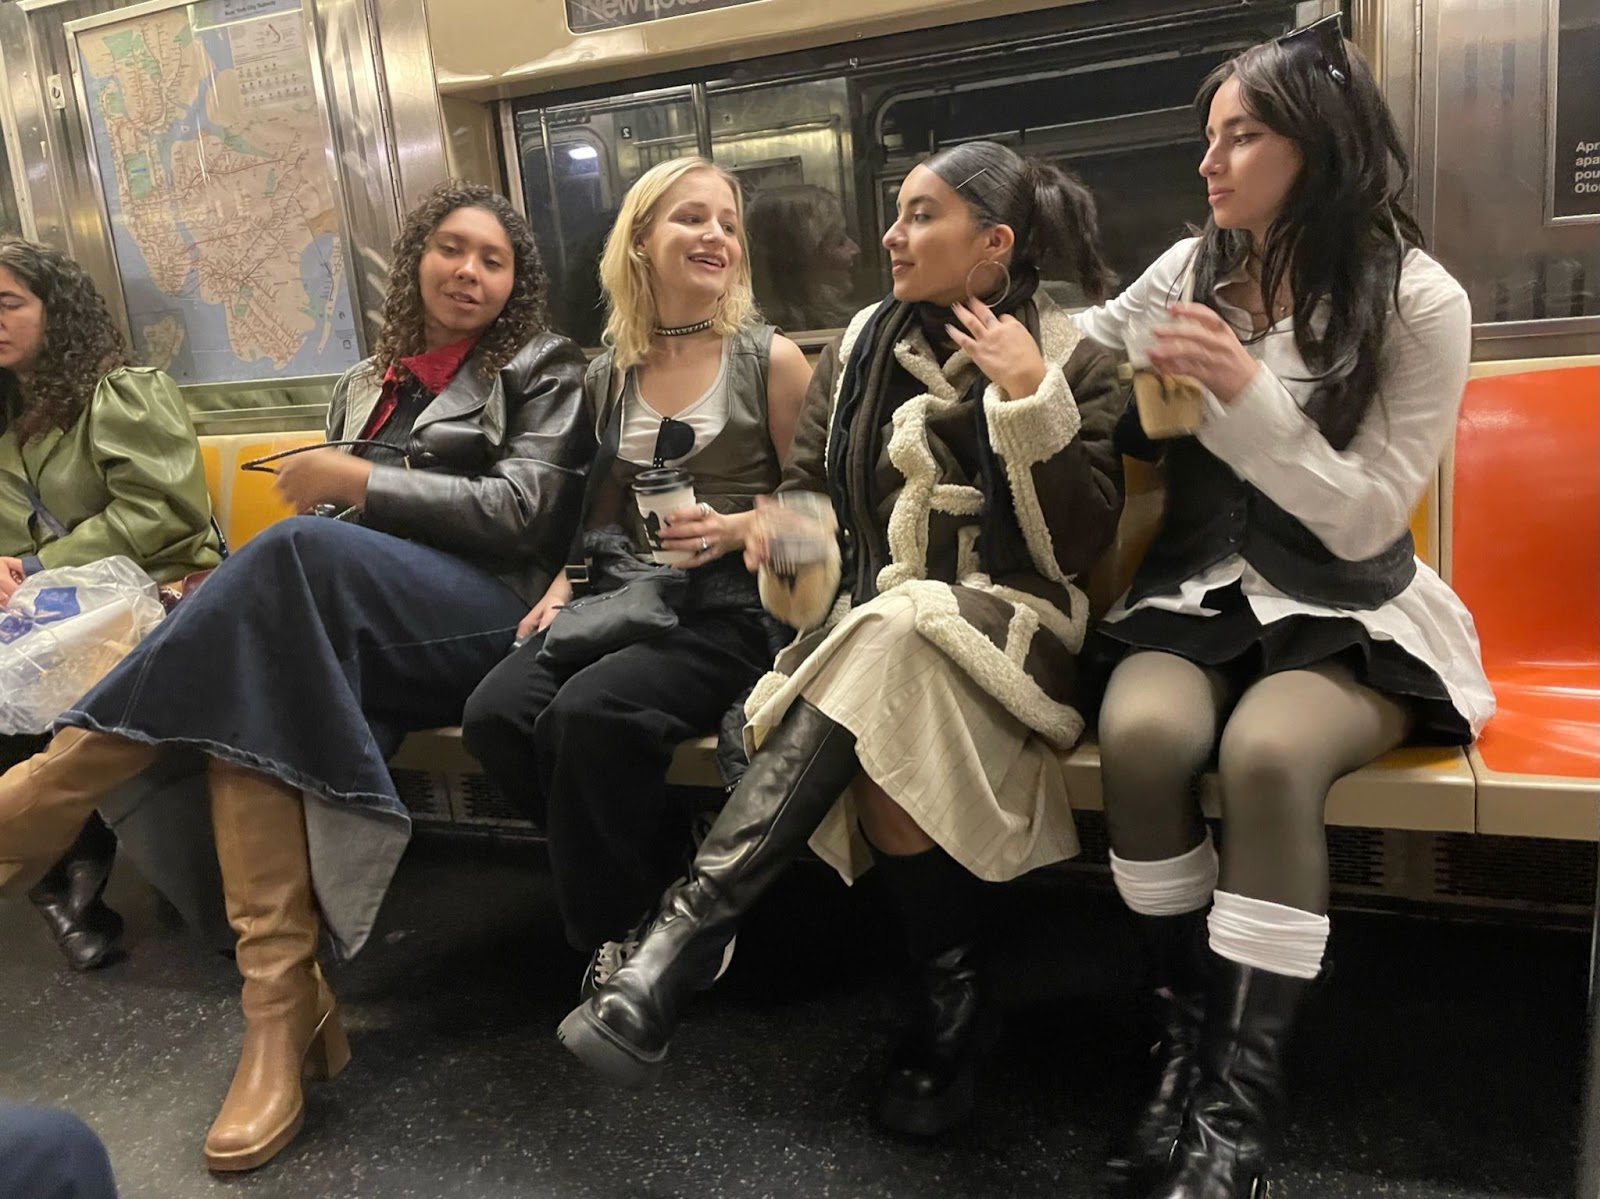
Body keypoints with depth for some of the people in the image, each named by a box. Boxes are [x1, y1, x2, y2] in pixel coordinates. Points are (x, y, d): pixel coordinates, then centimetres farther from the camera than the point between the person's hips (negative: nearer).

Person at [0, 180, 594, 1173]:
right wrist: (248, 594, 4)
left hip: (489, 614, -5)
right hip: (353, 626, 5)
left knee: (299, 550, -34)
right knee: (255, 680, -31)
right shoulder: (366, 382, 26)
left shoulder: (545, 371, 10)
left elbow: (522, 513, -4)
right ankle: (285, 1008, -35)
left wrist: (359, 482, -9)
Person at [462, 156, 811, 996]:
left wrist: (739, 526, -16)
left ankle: (616, 930, -4)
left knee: (587, 712, -31)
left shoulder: (769, 360, 2)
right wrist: (563, 587, 7)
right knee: (496, 714, -22)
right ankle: (662, 879, 0)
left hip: (730, 608, -5)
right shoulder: (608, 376, 15)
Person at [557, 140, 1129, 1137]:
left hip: (1009, 623, -3)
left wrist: (1031, 400, -16)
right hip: (873, 624, 3)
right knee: (884, 744, -34)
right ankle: (949, 995, -18)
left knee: (895, 642, -37)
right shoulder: (865, 344, 12)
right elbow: (811, 489, 13)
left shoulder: (1073, 357, 1)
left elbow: (1080, 544, -7)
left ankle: (697, 922, -35)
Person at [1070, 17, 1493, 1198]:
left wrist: (1247, 392, -21)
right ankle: (1192, 1033, -11)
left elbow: (1364, 521, -13)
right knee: (1142, 735, -31)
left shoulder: (1420, 302, -7)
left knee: (1268, 751, -35)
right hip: (1200, 592, 3)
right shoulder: (1189, 270, 5)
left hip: (1346, 615, -3)